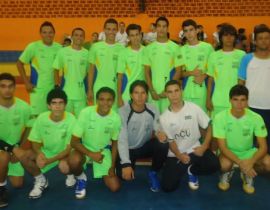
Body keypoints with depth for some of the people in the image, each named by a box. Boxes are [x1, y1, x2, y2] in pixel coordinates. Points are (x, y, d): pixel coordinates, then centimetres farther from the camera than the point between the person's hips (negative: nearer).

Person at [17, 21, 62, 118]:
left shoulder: (59, 48, 0)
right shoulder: (33, 47, -7)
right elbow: (20, 64, 0)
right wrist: (26, 82, -5)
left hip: (54, 88, 3)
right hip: (37, 89, -3)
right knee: (37, 115, 3)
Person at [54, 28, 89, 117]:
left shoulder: (86, 53, 1)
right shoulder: (63, 52, -3)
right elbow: (56, 70, 4)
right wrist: (57, 86, -1)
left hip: (81, 94, 1)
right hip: (66, 93, -1)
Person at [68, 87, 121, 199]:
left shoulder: (116, 118, -18)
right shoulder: (85, 113, -25)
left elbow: (115, 143, -2)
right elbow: (74, 141, -19)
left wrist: (112, 166, -5)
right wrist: (91, 154, -29)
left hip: (104, 150, 2)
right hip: (85, 148, -1)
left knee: (114, 187, -8)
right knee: (73, 161, -38)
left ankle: (104, 173, 27)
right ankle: (81, 178, -1)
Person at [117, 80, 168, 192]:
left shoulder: (152, 110, -11)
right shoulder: (123, 112, -22)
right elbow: (122, 139, -26)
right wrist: (126, 164, -36)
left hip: (145, 146, 2)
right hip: (129, 149, -2)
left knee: (163, 145, -28)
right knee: (124, 174, -25)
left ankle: (153, 173, -1)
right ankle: (129, 165, 14)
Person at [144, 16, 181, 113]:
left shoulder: (175, 47, 0)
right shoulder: (149, 48, 6)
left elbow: (178, 71, -2)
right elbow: (147, 72, 5)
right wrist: (152, 91, -4)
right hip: (154, 92, 2)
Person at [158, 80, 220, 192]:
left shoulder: (194, 108, -8)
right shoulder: (164, 118, -7)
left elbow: (208, 127, -2)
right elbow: (171, 141, -4)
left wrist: (204, 147, -13)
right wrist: (180, 156, -17)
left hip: (194, 149, 0)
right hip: (176, 154, 0)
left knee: (214, 165, -26)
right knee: (168, 187, -12)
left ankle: (192, 170, 7)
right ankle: (181, 169, 22)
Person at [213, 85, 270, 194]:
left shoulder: (256, 118, -17)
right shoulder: (220, 117, -22)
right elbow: (222, 147, -21)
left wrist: (250, 161, -35)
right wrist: (241, 163, -35)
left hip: (248, 152, 2)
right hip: (229, 152, -2)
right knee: (225, 164, -35)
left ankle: (248, 175, 9)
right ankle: (227, 173, 6)